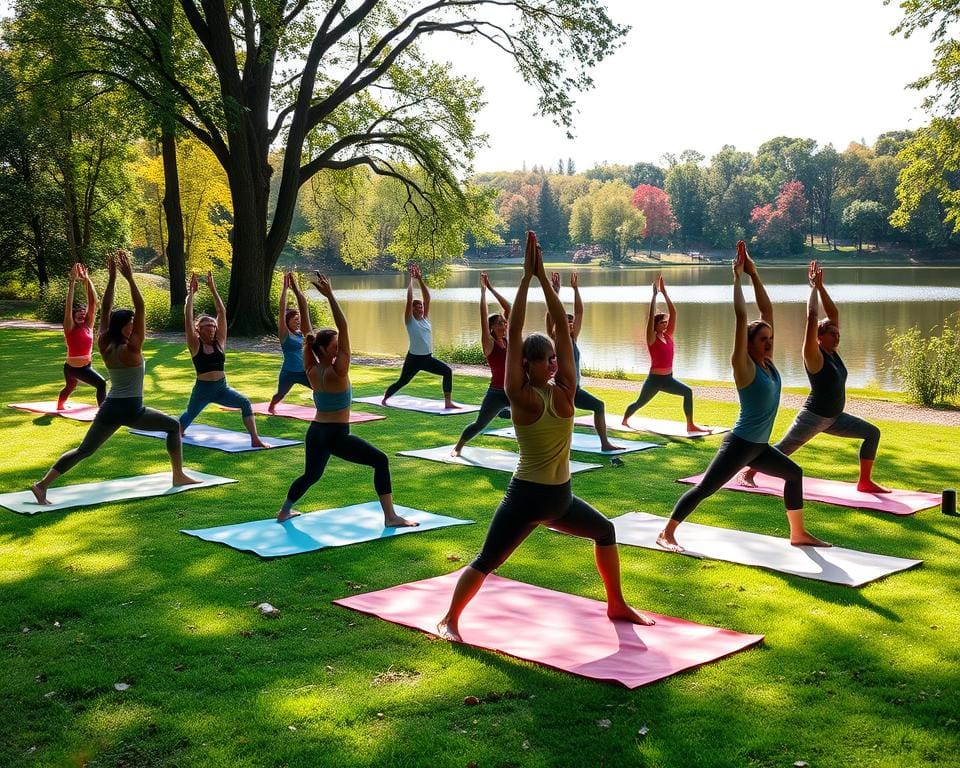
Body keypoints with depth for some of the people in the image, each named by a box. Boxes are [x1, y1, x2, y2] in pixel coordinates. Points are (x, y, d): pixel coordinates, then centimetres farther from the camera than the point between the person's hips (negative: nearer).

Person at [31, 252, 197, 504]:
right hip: (132, 410, -5)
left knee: (83, 450, 8)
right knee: (173, 426, 14)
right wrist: (129, 278, -17)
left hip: (109, 409, 5)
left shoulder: (104, 346, 2)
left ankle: (42, 484, -5)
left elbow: (105, 311, 6)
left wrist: (111, 278, 2)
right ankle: (179, 476, 13)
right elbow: (140, 309, -16)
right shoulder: (132, 349, -14)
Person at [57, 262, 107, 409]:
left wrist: (87, 280, -16)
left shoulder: (88, 325, -3)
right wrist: (72, 281, -30)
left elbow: (93, 303, -8)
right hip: (72, 367, -4)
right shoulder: (70, 328, -13)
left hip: (87, 366, 4)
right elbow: (68, 306, -23)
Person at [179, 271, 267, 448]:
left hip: (222, 388, 2)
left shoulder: (219, 341, 2)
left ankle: (255, 439, -23)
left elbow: (222, 313, -2)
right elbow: (188, 317, -15)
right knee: (190, 415, 20)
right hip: (202, 389, -2)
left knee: (245, 403, -21)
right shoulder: (195, 345, -6)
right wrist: (191, 293, -14)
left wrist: (213, 290, -5)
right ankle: (177, 430, 55)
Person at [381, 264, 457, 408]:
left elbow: (427, 297, 5)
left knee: (447, 371, -13)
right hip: (413, 358, -5)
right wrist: (411, 279, -8)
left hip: (428, 358, 5)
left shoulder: (425, 318, 8)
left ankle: (448, 402, -10)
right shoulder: (410, 320, -5)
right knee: (402, 382, 7)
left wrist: (420, 279, 3)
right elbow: (409, 299, -13)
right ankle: (384, 398, 34)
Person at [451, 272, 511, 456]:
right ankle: (458, 447, 31)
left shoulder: (507, 339, 6)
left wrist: (492, 289, 4)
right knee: (479, 425, 10)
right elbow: (483, 317, -16)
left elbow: (508, 308, 6)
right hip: (496, 393, -4)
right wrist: (483, 292, -15)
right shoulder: (489, 343, -7)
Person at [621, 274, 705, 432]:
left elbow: (673, 313, 0)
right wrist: (655, 294, -23)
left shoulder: (668, 336, 4)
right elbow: (651, 316, -22)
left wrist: (664, 292, -5)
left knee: (688, 392, -5)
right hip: (654, 379, -5)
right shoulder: (652, 338, -11)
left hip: (668, 379, 6)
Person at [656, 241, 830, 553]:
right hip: (739, 444, -9)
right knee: (705, 488, -10)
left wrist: (754, 274, 2)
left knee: (794, 474, 19)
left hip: (759, 446, 9)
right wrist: (737, 276, -16)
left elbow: (767, 310, 5)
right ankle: (666, 533, -6)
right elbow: (741, 318, -21)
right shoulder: (744, 366, -14)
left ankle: (798, 534, 30)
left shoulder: (768, 362, 5)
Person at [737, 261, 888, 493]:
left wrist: (821, 286, 2)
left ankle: (865, 482, 6)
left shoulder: (832, 353, 6)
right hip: (814, 416, -8)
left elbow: (833, 314, 7)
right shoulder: (814, 355, -14)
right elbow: (812, 319, -23)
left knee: (872, 433, 2)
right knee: (783, 449, 1)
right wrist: (814, 287, -16)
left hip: (833, 418, 8)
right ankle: (747, 473, 17)